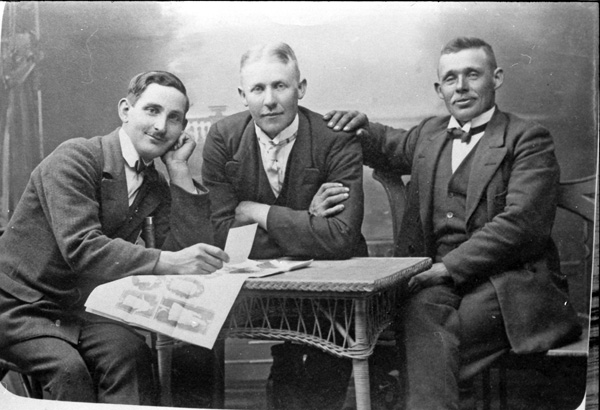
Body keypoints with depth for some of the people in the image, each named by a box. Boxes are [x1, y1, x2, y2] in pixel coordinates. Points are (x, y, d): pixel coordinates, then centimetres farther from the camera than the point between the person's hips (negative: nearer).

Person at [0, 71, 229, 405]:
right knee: (67, 367, -31)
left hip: (81, 308, 5)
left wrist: (180, 171, -8)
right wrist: (167, 262, -39)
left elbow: (191, 249, -6)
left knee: (132, 353, -25)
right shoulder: (76, 158, -15)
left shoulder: (157, 186, 6)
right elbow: (80, 247, -28)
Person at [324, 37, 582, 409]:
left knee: (428, 338, -30)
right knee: (421, 310, -31)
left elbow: (520, 223, -10)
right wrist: (360, 127, 17)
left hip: (508, 281, -4)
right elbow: (388, 148, 42)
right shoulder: (429, 134, 21)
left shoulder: (528, 139, 2)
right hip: (439, 280, 4)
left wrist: (448, 267, -17)